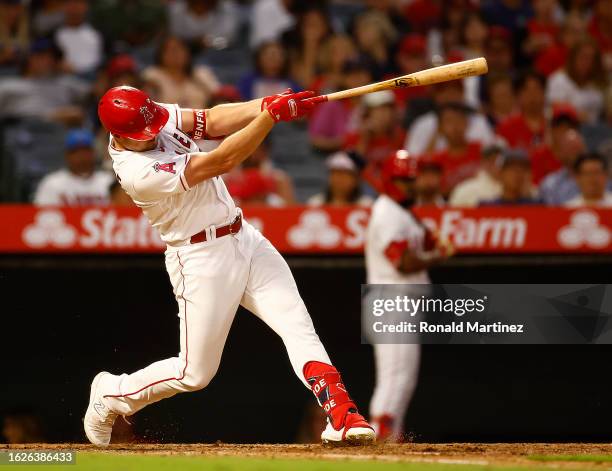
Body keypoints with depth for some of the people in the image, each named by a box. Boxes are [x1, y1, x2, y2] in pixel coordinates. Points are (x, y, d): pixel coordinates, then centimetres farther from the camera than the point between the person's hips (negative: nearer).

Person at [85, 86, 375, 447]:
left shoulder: (155, 116, -4)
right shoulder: (139, 171, -27)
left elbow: (210, 121, -7)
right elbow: (222, 161, -28)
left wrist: (266, 104, -25)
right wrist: (273, 114, -30)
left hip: (245, 239, 7)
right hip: (202, 260, -7)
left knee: (298, 326, -8)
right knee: (195, 374, 3)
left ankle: (342, 417, -14)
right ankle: (111, 395, 27)